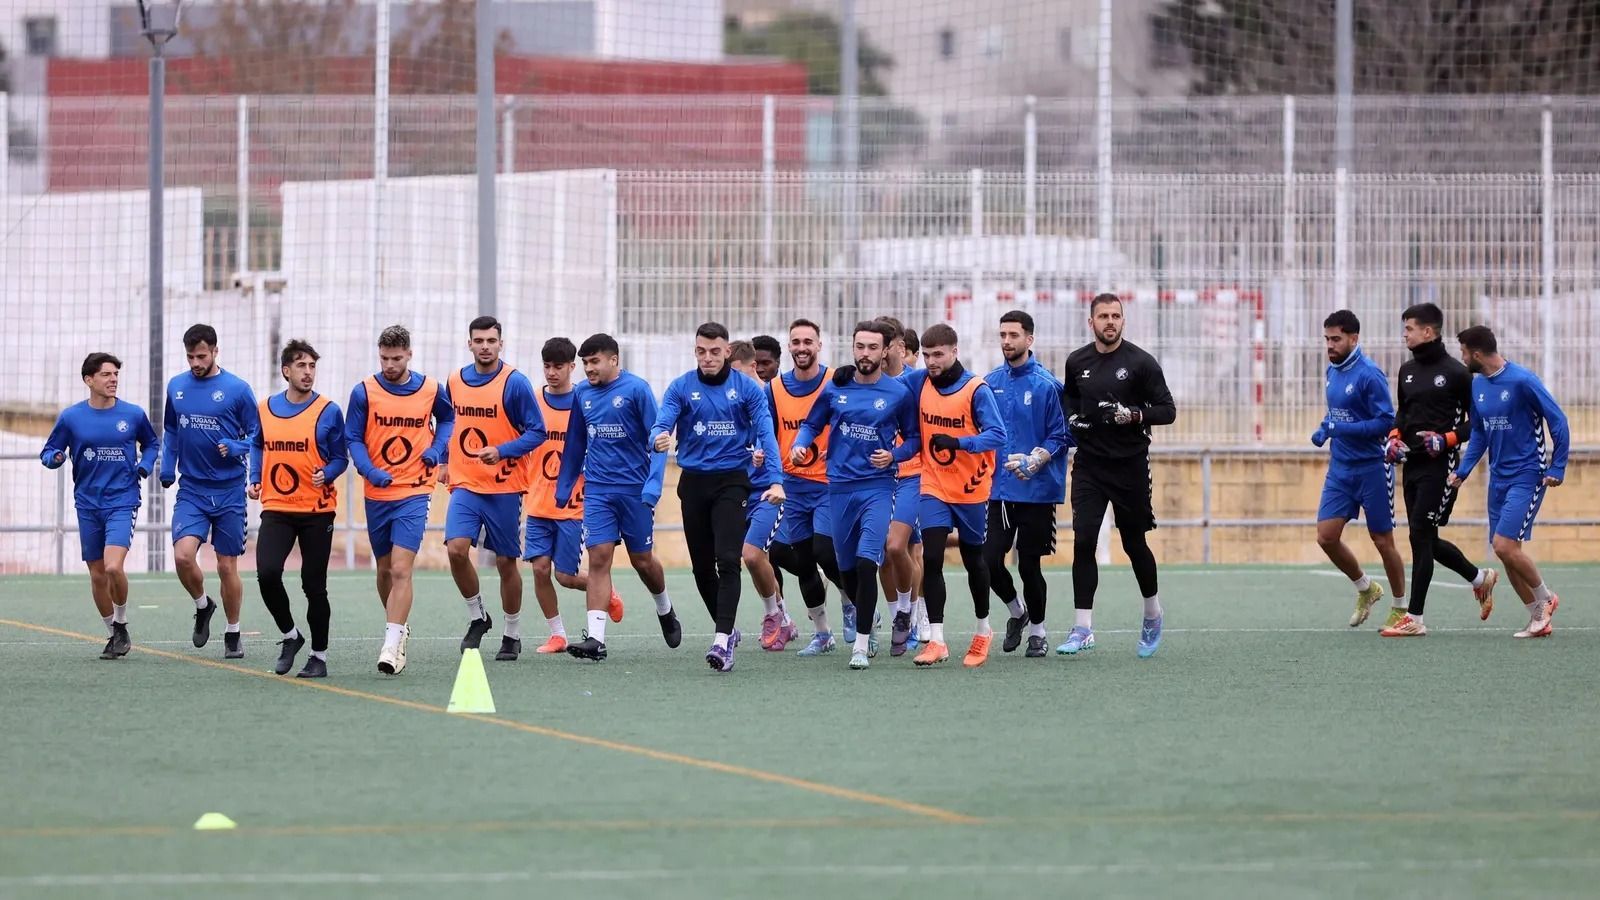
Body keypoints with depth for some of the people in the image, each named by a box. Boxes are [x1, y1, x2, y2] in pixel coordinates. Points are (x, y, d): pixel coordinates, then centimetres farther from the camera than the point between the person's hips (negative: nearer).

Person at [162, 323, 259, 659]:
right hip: (191, 490, 2)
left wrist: (236, 449, -19)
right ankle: (203, 606, 12)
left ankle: (233, 634, 20)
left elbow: (257, 434, -1)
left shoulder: (237, 389, -6)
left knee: (227, 567, 3)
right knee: (183, 555, -17)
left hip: (229, 491, -2)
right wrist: (167, 466, 7)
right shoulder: (176, 387, 6)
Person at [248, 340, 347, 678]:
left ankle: (319, 655, 15)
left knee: (314, 585, 2)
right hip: (276, 509, 2)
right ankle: (289, 635, 8)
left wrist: (326, 475, -18)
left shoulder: (328, 412, -3)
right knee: (267, 573, -16)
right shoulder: (266, 409, 6)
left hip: (317, 510, -2)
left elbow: (340, 458, 2)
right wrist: (255, 479, 9)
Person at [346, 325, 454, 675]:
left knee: (401, 570, -14)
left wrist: (437, 449, 0)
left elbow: (448, 418, 19)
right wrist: (370, 471, -19)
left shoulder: (431, 390, -1)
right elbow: (353, 439, -2)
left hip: (414, 492, -2)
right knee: (385, 569, 14)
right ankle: (399, 628, 36)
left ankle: (392, 647, -18)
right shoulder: (364, 392, -3)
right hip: (377, 494, 2)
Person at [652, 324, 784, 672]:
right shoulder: (681, 387, 2)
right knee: (702, 565, 9)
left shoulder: (747, 388, -1)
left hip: (732, 482, -3)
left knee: (727, 561, -16)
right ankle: (727, 629, 28)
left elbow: (765, 434, -6)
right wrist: (660, 437, -35)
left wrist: (774, 480, -18)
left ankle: (723, 642, -22)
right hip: (694, 483, 3)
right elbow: (662, 424, -9)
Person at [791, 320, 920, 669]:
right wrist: (800, 445, -5)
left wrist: (894, 455, -11)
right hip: (840, 487, 3)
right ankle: (866, 621, 36)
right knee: (846, 568, 10)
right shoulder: (835, 388, 5)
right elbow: (812, 424, 15)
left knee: (866, 562, -18)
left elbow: (914, 438, 8)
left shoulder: (898, 393, -1)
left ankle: (862, 644, -12)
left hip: (877, 487, -3)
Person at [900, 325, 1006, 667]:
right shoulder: (919, 382, 0)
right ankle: (936, 640, -12)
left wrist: (959, 442, -36)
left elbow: (997, 434, -21)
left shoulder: (977, 389, -14)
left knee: (974, 561, 13)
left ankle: (983, 630, 34)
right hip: (933, 488, 2)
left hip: (971, 490, -2)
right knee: (931, 559, -12)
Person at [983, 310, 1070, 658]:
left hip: (1036, 490, -4)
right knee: (989, 561, -3)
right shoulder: (990, 382, 6)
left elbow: (1060, 437, -7)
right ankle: (1016, 612, 25)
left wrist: (1035, 461, -20)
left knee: (1029, 565, 1)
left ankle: (1037, 630, 21)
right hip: (998, 489, 4)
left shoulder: (1046, 384, -8)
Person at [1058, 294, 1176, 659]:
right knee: (1083, 542, -9)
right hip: (1089, 464, 2)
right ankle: (1083, 628, -7)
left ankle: (1152, 613, 32)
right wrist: (1072, 417, 4)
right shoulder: (1077, 362, 5)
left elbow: (1167, 410, -5)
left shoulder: (1140, 362, -7)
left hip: (1130, 464, -2)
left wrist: (1134, 415, -22)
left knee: (1133, 543, 7)